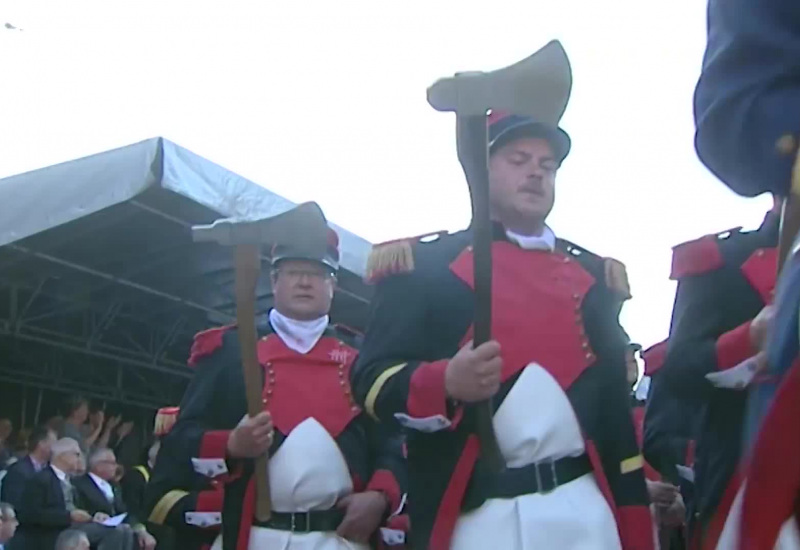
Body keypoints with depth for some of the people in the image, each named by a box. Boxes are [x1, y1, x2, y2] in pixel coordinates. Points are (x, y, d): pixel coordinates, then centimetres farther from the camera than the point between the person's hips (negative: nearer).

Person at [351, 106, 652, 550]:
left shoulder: (592, 274, 15)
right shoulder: (424, 265, 3)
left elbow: (614, 401, 15)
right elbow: (371, 379, -2)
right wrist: (446, 383, -22)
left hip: (584, 510, 4)